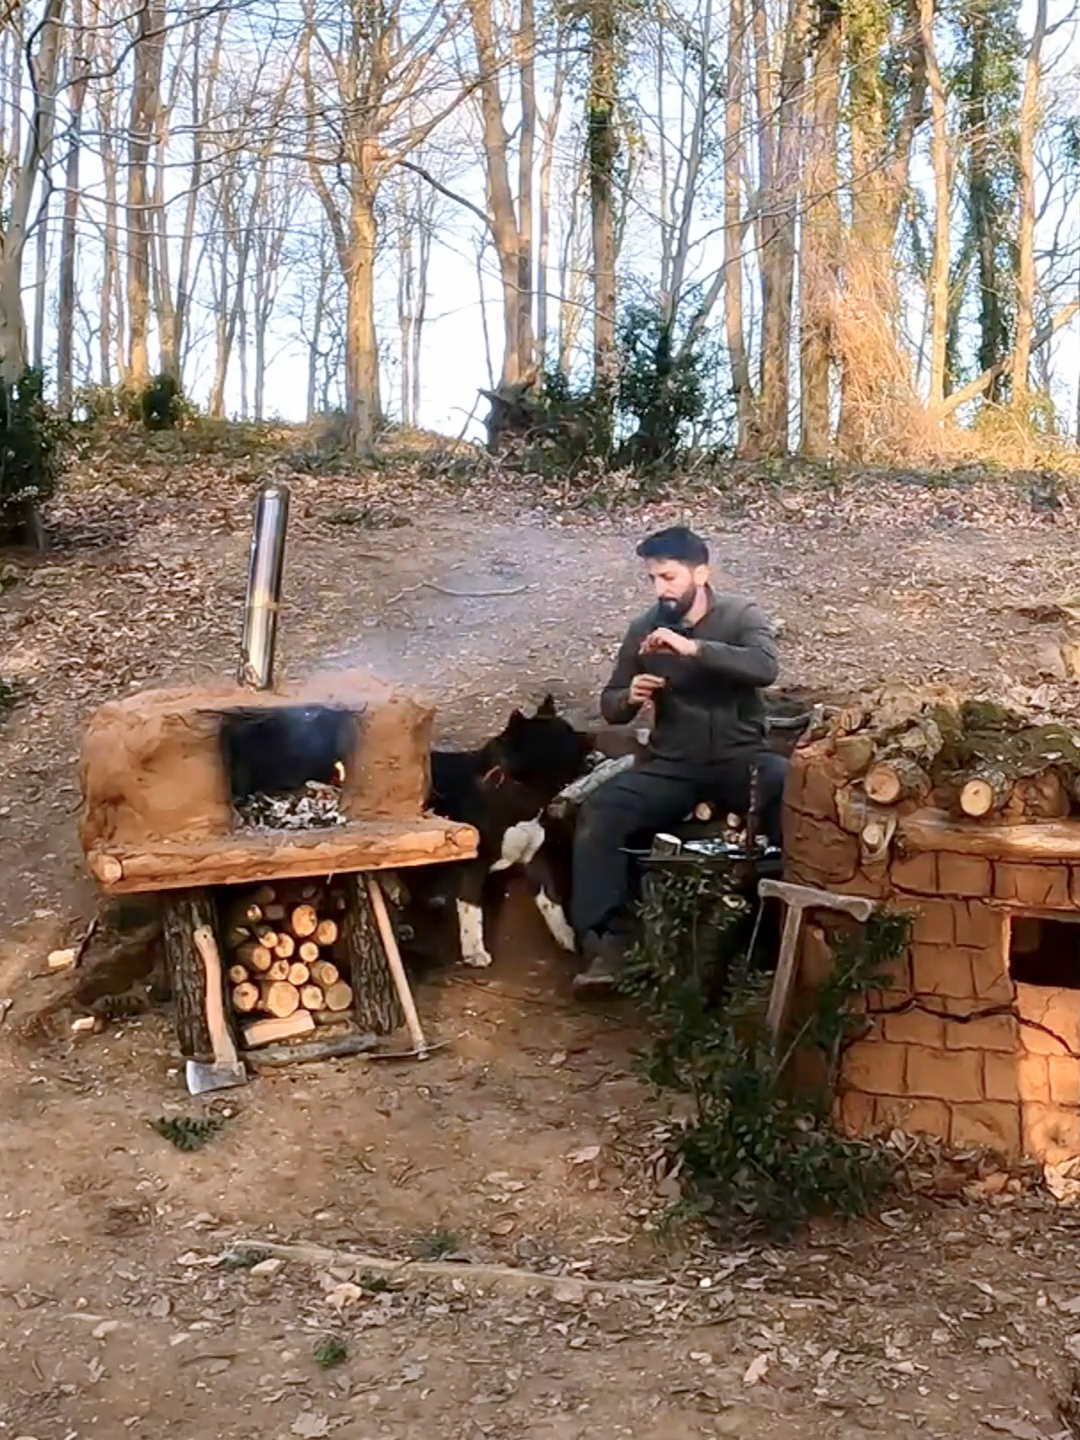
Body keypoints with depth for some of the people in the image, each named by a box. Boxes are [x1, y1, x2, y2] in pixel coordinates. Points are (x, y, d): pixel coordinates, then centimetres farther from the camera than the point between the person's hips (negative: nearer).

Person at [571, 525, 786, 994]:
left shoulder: (742, 616, -3)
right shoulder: (644, 628, 5)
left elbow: (766, 668, -24)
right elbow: (610, 705, 10)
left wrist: (693, 648, -32)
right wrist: (629, 696, -14)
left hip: (739, 759, -2)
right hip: (671, 766, 2)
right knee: (598, 812, -24)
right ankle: (607, 942, -22)